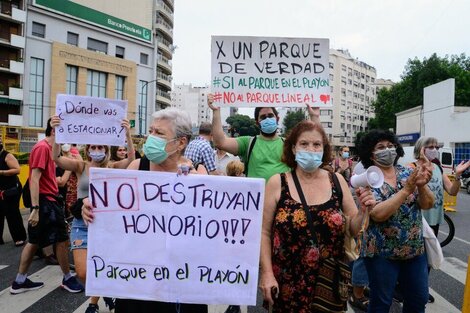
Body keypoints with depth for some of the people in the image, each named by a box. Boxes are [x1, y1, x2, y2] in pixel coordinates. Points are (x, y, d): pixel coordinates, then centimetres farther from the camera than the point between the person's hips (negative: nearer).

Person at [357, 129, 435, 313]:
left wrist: (421, 185, -26)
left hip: (415, 250, 5)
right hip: (382, 252, -5)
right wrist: (407, 189, -29)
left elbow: (427, 205, -5)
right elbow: (378, 214, -24)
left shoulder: (407, 173, 3)